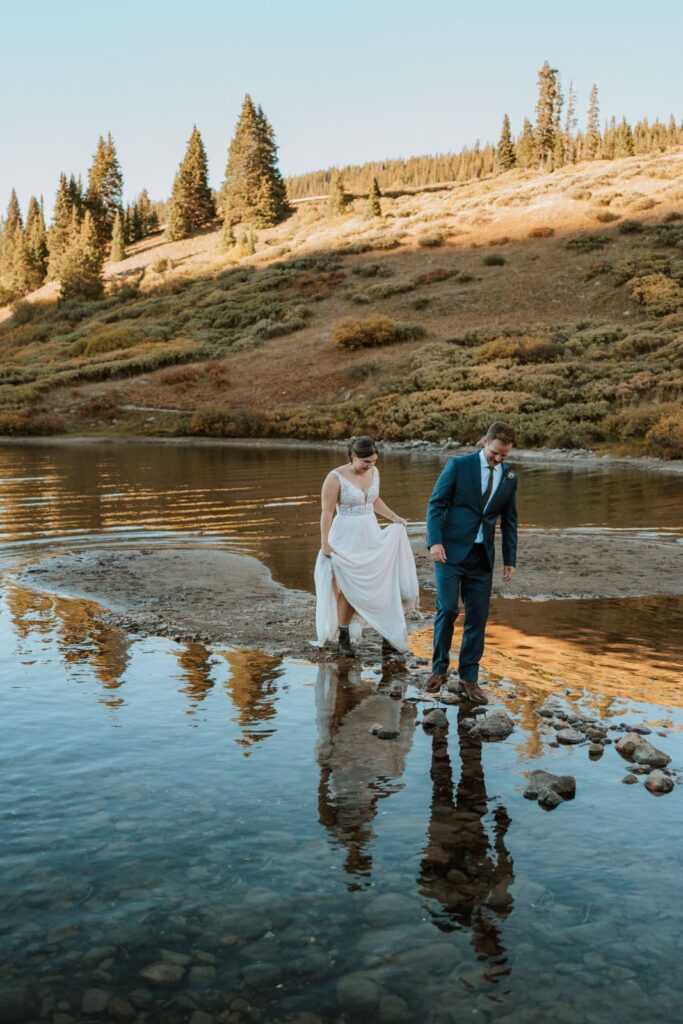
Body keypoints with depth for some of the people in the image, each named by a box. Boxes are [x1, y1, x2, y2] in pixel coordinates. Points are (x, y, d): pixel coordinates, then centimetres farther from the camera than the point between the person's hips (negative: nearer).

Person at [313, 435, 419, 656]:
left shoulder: (374, 472, 3)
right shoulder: (336, 477, -15)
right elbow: (327, 512, -13)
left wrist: (394, 517, 10)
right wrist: (325, 543, -15)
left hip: (372, 536, 6)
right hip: (346, 539, -5)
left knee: (382, 584, 2)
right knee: (350, 590, 1)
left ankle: (388, 638, 8)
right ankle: (344, 639, 17)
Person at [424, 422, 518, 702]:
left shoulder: (509, 478, 9)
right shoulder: (458, 466, -3)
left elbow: (509, 520, 14)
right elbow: (436, 504, -5)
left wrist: (510, 560, 10)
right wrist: (434, 541, -16)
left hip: (482, 556, 4)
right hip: (451, 551, -4)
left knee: (478, 617, 3)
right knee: (447, 609, -10)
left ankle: (469, 678, 13)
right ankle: (439, 669, 8)